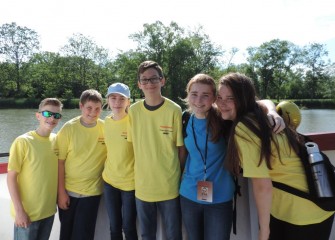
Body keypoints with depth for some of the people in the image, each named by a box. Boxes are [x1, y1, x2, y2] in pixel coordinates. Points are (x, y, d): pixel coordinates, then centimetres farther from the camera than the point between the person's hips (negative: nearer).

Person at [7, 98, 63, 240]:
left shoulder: (57, 140, 0)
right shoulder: (23, 141, -15)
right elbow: (11, 177, -14)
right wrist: (19, 210, -16)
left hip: (49, 210, 5)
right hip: (27, 212, -5)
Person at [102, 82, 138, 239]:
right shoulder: (106, 122, 1)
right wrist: (109, 170, 9)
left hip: (130, 182, -4)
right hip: (109, 180, 4)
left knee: (128, 227, 8)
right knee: (114, 227, 15)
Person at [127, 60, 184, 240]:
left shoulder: (174, 110, -10)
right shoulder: (133, 111, -2)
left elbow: (181, 147, -3)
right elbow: (133, 144, 8)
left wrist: (181, 177, 0)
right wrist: (141, 171, 6)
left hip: (169, 185, -2)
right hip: (142, 185, 3)